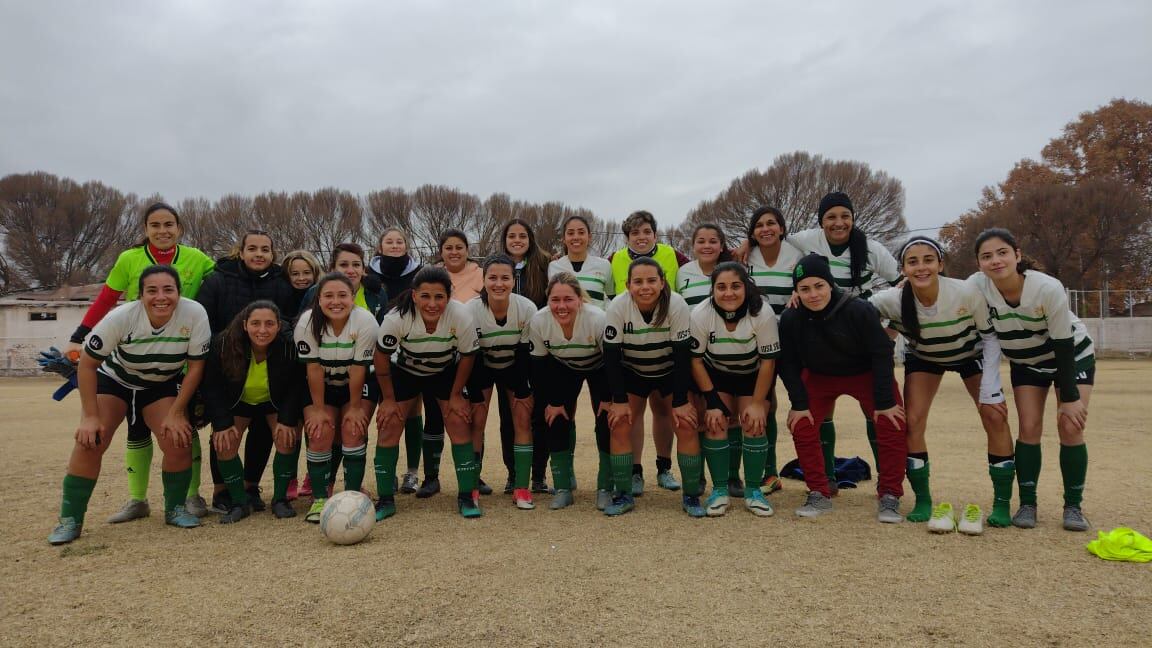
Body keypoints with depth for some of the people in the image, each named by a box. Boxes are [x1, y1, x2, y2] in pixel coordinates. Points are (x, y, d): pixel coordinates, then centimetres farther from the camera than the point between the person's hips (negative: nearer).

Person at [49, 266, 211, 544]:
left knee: (179, 440, -17)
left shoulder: (194, 314, -29)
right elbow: (87, 364, -17)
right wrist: (90, 417, -19)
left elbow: (196, 366, -17)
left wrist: (177, 413, -17)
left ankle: (175, 509, 6)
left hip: (163, 386, 1)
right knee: (90, 442, -15)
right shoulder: (120, 317, -30)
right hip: (114, 380, 0)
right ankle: (70, 519, 1)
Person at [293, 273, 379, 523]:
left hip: (356, 386, -1)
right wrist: (319, 409, -14)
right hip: (321, 387, 1)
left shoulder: (365, 321, -26)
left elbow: (358, 370, -21)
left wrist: (355, 407, -14)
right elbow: (314, 369, -18)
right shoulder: (307, 322, -22)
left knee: (353, 431, -16)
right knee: (320, 434, -13)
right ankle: (319, 499, 1)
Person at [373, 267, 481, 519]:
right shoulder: (396, 318, -33)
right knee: (389, 425, -8)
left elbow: (467, 356, -14)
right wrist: (388, 399, -10)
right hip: (404, 371, 0)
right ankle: (385, 500, 6)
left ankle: (468, 496, 4)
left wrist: (456, 395, -7)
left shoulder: (461, 317, -32)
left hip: (447, 372, 0)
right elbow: (382, 356, -16)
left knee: (458, 424, -11)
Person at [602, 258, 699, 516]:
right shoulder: (617, 307, -24)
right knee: (620, 424, -12)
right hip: (631, 372, 1)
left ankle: (691, 496, 0)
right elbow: (611, 355, -18)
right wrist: (619, 400, -18)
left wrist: (681, 401, -20)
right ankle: (623, 495, 1)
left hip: (670, 371, -1)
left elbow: (682, 355, -21)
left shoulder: (677, 306, -25)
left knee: (686, 423, -14)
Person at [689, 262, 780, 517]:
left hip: (753, 376, 0)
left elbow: (768, 361, -20)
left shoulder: (763, 314, -29)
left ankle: (753, 491, 2)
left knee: (754, 425, -13)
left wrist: (757, 403, -17)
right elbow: (696, 360, -17)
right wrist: (712, 401, -19)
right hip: (715, 375, 1)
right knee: (716, 424, -13)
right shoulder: (700, 315, -26)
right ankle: (720, 490, 0)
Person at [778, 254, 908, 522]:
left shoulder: (859, 310, -29)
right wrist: (799, 404, -14)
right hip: (819, 377, 2)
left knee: (892, 427, -16)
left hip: (867, 375, -2)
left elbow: (882, 354, -22)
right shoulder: (790, 319, -22)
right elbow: (788, 364, -10)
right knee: (801, 425, -12)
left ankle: (889, 497, 1)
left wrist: (885, 402, -21)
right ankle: (819, 494, 4)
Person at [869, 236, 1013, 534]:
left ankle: (1002, 505, 0)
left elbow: (991, 336, -20)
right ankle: (923, 502, 3)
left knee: (995, 417, -14)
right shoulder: (893, 300, -33)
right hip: (923, 358, 1)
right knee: (912, 422, -12)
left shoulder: (966, 292, -35)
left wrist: (990, 390, -22)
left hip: (972, 354, -1)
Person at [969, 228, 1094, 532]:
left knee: (1071, 428, -10)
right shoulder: (976, 286, -27)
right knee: (1029, 428, -7)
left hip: (1073, 356, -2)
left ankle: (1073, 506, 5)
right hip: (1025, 362, 2)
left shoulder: (1048, 288, -33)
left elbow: (1063, 345, -23)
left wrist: (1070, 397, -20)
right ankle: (1027, 504, 5)